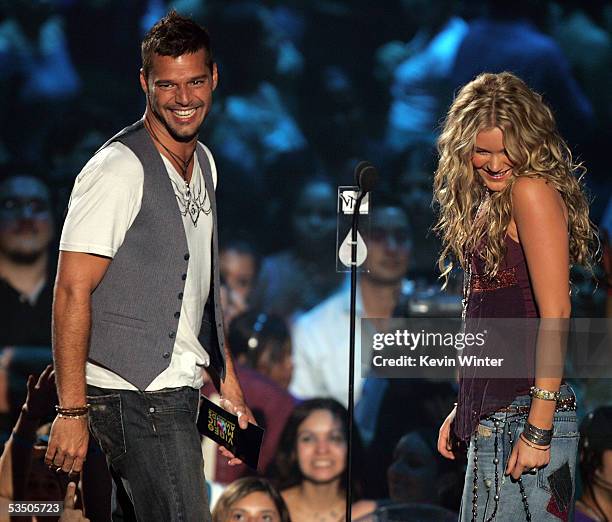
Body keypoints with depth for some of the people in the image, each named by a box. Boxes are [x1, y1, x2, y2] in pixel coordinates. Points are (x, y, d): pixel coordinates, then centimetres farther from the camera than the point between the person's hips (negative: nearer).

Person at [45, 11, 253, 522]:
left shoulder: (204, 163, 14)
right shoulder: (119, 169, -14)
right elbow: (72, 293, -17)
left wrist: (227, 381, 21)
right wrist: (72, 411, -20)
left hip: (177, 390, 9)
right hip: (135, 398, -9)